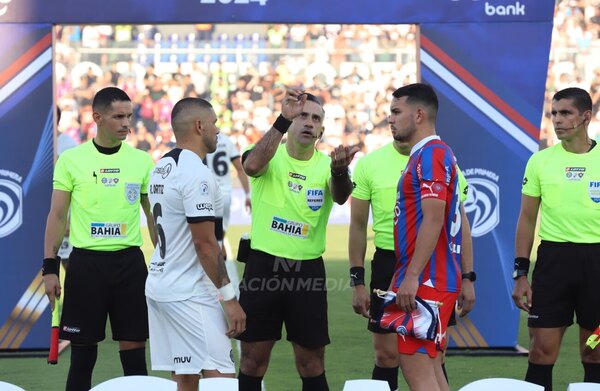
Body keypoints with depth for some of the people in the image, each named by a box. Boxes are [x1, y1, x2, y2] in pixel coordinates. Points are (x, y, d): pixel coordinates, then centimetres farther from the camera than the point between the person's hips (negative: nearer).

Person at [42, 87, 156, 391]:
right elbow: (57, 216, 2)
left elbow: (153, 216, 11)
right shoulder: (71, 160, 0)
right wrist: (50, 266, -4)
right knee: (83, 353, 3)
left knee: (134, 350, 1)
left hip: (129, 261, 1)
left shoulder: (141, 161, 4)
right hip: (85, 262, -1)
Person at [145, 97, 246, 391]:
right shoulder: (197, 174, -16)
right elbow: (204, 242, -18)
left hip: (159, 285, 10)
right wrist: (230, 297, -15)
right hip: (188, 293, -10)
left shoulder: (161, 167, 13)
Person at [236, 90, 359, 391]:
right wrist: (282, 120, -35)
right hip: (263, 266, -1)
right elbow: (252, 165, -26)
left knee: (312, 364, 6)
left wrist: (339, 170, -45)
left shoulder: (325, 165, 1)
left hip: (307, 271, 1)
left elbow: (340, 197, -21)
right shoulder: (271, 156, -1)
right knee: (252, 360, 5)